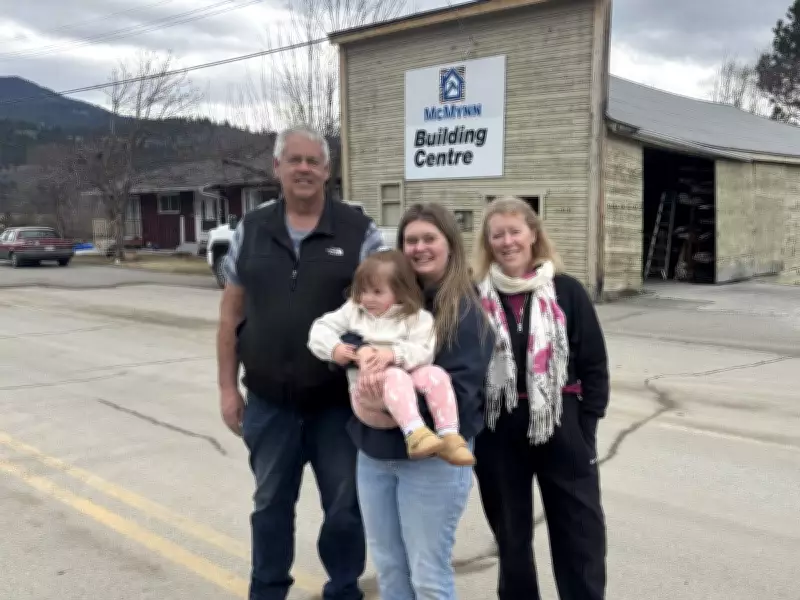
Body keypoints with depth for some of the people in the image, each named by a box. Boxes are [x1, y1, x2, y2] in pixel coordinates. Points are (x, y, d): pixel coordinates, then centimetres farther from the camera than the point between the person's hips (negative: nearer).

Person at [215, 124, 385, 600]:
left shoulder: (359, 231, -5)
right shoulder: (251, 231, 3)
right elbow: (231, 314, 6)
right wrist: (228, 386, 4)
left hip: (339, 402, -2)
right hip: (269, 402, 2)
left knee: (345, 506, 12)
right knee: (271, 503, 17)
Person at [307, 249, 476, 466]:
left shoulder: (417, 317, 5)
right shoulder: (353, 311, 15)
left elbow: (423, 352, -10)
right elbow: (320, 329, 12)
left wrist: (393, 354, -27)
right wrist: (334, 349, -9)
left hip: (409, 392, 1)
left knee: (435, 374, -30)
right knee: (396, 376, -35)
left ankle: (449, 437, -35)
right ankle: (415, 434, -52)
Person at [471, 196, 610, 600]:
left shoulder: (566, 291, -3)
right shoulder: (477, 296, -2)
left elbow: (594, 365, 0)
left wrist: (586, 427, -4)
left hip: (560, 430, 0)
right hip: (498, 434, 1)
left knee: (581, 536, 8)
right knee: (511, 536, 16)